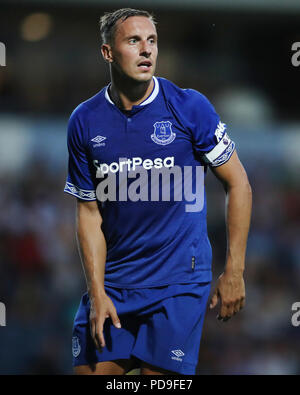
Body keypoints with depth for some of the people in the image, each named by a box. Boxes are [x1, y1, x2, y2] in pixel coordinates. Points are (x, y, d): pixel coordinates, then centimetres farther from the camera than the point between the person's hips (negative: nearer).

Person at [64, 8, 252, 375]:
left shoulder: (190, 107, -5)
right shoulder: (84, 121, 2)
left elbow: (238, 184, 0)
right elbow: (89, 212, 6)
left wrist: (234, 271, -4)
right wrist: (97, 292, -3)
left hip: (180, 280, -3)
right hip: (112, 282, 3)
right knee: (91, 369, 1)